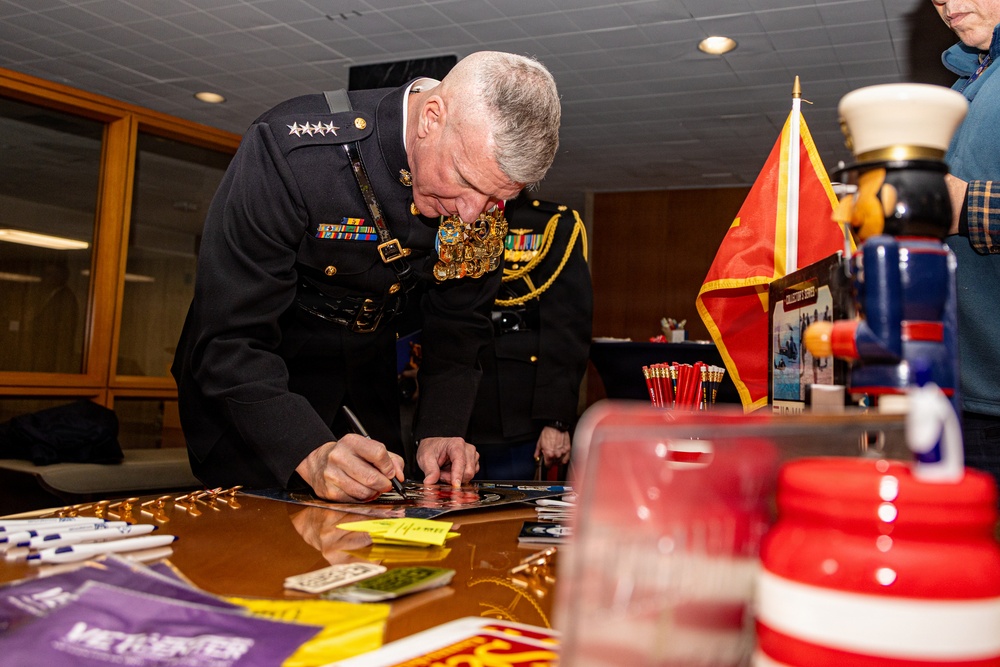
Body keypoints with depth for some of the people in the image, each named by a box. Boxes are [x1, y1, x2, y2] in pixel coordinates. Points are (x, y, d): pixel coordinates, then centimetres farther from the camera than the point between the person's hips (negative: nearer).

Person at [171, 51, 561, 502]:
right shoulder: (291, 149, -32)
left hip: (365, 391, 4)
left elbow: (459, 323, -1)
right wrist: (311, 454, -42)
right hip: (254, 392, -4)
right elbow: (229, 339, -31)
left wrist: (440, 430, -13)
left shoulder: (484, 192, -14)